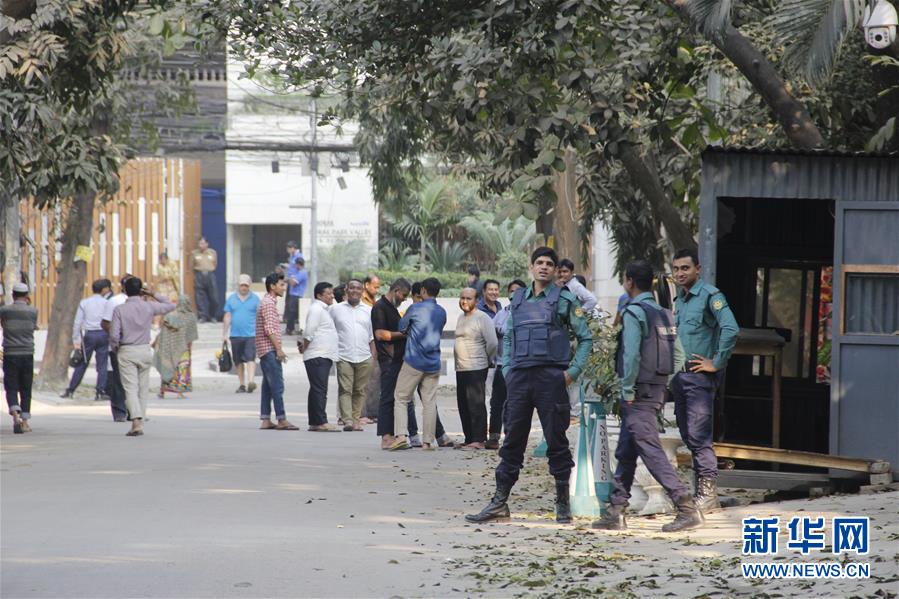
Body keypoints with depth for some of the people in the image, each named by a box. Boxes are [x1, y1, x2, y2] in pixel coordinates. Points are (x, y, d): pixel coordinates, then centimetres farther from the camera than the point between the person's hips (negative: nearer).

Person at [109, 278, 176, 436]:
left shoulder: (119, 310, -8)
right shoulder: (149, 307, -2)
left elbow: (114, 335, -11)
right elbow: (171, 306, 13)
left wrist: (115, 348, 8)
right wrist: (154, 295, 13)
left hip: (126, 352, -2)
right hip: (145, 351, 2)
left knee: (130, 389, -6)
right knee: (143, 389, 12)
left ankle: (136, 422, -22)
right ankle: (139, 422, 14)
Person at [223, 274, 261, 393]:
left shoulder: (255, 299, 5)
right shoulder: (231, 299, 9)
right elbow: (227, 317, 10)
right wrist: (224, 334, 6)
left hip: (251, 334, -3)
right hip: (235, 334, 3)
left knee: (250, 358, -15)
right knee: (239, 361, 7)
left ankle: (251, 382, -25)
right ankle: (242, 385, 16)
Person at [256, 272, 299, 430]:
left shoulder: (269, 302, 20)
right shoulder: (268, 303, -12)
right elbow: (269, 329, -19)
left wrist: (277, 348, 20)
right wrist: (279, 349, -19)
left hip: (266, 351, 10)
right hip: (269, 348, -10)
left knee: (268, 386, 8)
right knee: (277, 385, -11)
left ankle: (265, 420, 6)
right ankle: (281, 420, -14)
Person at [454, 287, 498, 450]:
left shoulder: (482, 318, -9)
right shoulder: (461, 318, 17)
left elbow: (492, 343, -13)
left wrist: (487, 360, -2)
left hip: (476, 369, -9)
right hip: (461, 369, 9)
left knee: (476, 405, -11)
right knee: (463, 406, 9)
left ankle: (478, 440, -12)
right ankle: (469, 439, 14)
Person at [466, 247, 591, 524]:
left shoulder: (564, 299, 3)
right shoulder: (519, 299, 15)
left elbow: (585, 338, 4)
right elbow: (507, 337, 20)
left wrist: (573, 371, -4)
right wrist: (506, 369, 8)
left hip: (551, 377, -4)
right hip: (519, 377, 4)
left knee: (556, 440, 1)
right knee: (512, 440, 5)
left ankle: (563, 503, 9)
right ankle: (499, 503, 7)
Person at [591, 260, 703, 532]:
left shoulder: (634, 312, -12)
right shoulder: (664, 314, 14)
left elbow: (631, 355, -20)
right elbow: (678, 356, 14)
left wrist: (627, 390, -14)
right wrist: (662, 384, 15)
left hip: (638, 396, -9)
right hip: (657, 392, 9)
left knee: (651, 451, -11)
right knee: (625, 453, 14)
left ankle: (686, 507, -18)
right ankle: (616, 512, 17)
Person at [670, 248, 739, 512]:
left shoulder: (710, 295, -10)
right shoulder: (679, 298, 16)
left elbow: (731, 329, -22)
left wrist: (717, 364, -18)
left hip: (700, 375, -9)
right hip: (679, 376, 9)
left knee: (698, 435, -12)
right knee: (688, 436, 10)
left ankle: (709, 491, -9)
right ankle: (702, 489, 17)